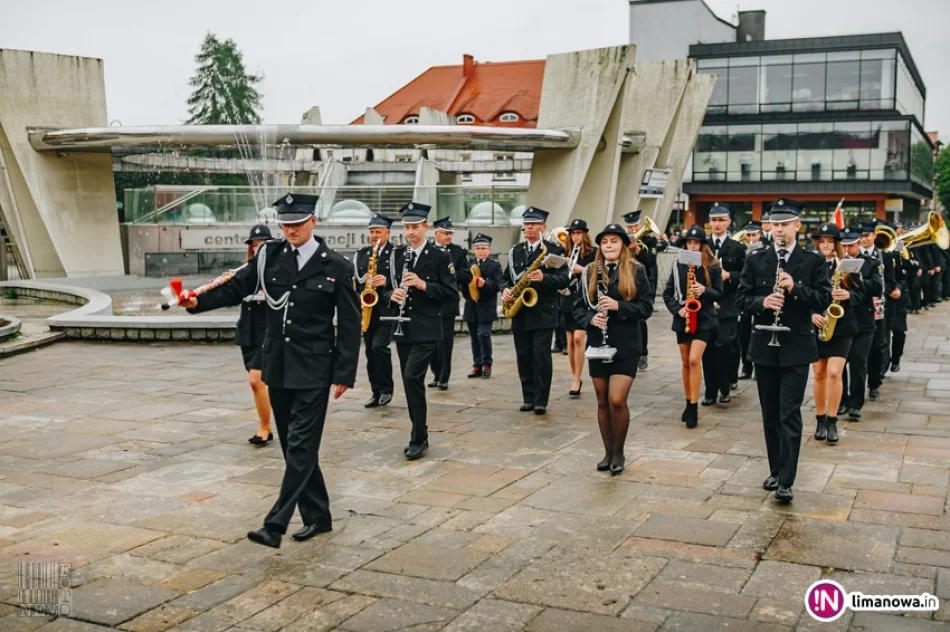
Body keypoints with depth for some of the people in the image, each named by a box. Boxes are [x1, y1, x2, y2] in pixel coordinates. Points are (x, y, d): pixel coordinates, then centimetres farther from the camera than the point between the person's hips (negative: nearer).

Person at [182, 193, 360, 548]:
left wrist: (344, 374, -9)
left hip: (313, 371, -5)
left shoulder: (336, 267, -6)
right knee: (294, 446, 11)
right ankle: (317, 517, 23)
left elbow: (349, 326, -6)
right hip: (278, 368, 5)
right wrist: (198, 301, -12)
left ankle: (275, 524, -7)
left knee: (300, 446, -8)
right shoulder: (270, 256, 4)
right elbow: (235, 288, 6)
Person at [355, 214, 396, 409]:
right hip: (366, 310, 6)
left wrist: (387, 282, -24)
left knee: (379, 346, -16)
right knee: (370, 351, 7)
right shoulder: (361, 254, 11)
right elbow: (354, 281, 12)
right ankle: (376, 392, 16)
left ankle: (386, 389, 0)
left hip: (387, 310, -5)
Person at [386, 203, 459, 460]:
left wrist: (423, 285, -19)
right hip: (402, 329, 5)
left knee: (413, 377, -16)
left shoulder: (440, 257, -4)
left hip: (426, 329, -5)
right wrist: (392, 294, -8)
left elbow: (452, 292, -7)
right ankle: (419, 434, 21)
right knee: (411, 381, 9)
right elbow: (388, 287, 15)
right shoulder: (397, 255, 10)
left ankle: (419, 438, -7)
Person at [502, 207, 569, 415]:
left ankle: (541, 400, 0)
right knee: (524, 357, 7)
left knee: (541, 356, -6)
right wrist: (505, 290, -5)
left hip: (543, 313, -4)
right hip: (519, 313, 5)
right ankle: (528, 398, 15)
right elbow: (507, 277, 16)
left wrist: (544, 278, -24)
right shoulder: (514, 251, 13)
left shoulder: (553, 250, -1)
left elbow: (564, 279, -8)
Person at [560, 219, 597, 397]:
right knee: (570, 340, 9)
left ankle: (576, 381, -10)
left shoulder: (592, 253, -3)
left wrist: (582, 270, -22)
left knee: (579, 338, -13)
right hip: (568, 300, 5)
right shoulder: (567, 252, 10)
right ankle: (574, 377, 21)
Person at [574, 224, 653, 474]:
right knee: (603, 402, 8)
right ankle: (608, 452, 23)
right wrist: (590, 319, -14)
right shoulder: (590, 272, 5)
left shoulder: (636, 271, -2)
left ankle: (619, 452, 9)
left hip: (626, 345, -3)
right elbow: (578, 307, 7)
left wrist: (618, 306, -19)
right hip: (598, 344, 3)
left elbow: (646, 307, -6)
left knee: (617, 400, -11)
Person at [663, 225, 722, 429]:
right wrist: (677, 309, -11)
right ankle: (689, 403, 24)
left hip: (704, 319, -3)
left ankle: (693, 407, -9)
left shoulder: (713, 266, -2)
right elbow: (667, 294, 5)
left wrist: (704, 291, -18)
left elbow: (719, 294, 1)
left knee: (694, 360, -16)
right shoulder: (678, 266, 3)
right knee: (685, 362, 10)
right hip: (683, 319, 3)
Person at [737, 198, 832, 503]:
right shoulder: (756, 259, 5)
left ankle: (785, 480, -5)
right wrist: (761, 302, -17)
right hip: (764, 345, 3)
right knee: (770, 413, 11)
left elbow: (824, 298, -6)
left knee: (790, 414, -7)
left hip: (797, 346, -3)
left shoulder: (814, 260, -1)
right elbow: (742, 297, 3)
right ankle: (775, 470, 25)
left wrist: (795, 288, -21)